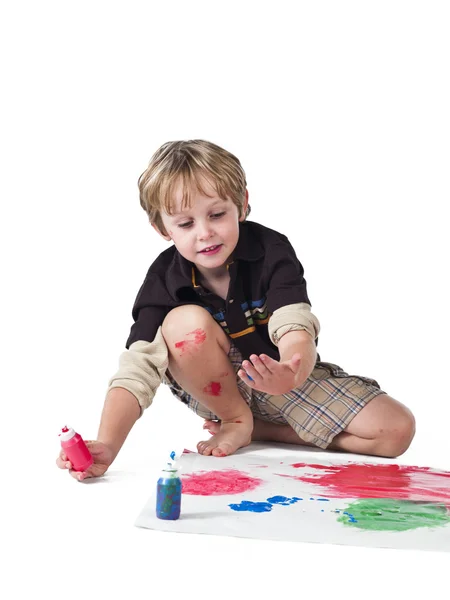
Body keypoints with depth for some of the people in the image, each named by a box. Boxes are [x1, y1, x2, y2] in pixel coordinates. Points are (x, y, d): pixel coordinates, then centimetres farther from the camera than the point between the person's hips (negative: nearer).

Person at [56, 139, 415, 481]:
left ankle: (257, 429, -6)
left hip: (284, 377, 1)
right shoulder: (165, 280, -18)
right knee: (186, 322, -33)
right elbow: (137, 369, -27)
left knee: (397, 429, -17)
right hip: (222, 389, -1)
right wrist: (107, 445, -45)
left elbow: (295, 330, -34)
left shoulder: (272, 250, -21)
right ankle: (235, 421, -8)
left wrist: (292, 374, -59)